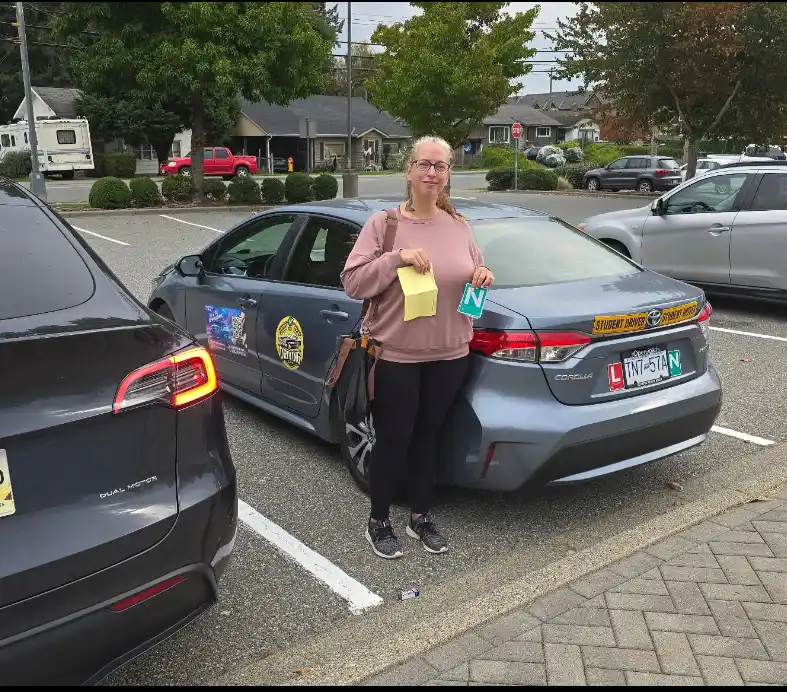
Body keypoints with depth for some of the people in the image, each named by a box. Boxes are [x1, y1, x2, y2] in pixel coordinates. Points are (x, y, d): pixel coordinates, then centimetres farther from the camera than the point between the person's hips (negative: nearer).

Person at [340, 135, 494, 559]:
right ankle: (378, 523, 26)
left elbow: (474, 275, 16)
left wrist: (482, 279, -7)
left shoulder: (459, 225, 5)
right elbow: (352, 282, -13)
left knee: (428, 436, 17)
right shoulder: (382, 223, -8)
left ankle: (421, 517, 34)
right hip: (396, 355, -4)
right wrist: (397, 257, -25)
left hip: (450, 355, 4)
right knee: (393, 440, 6)